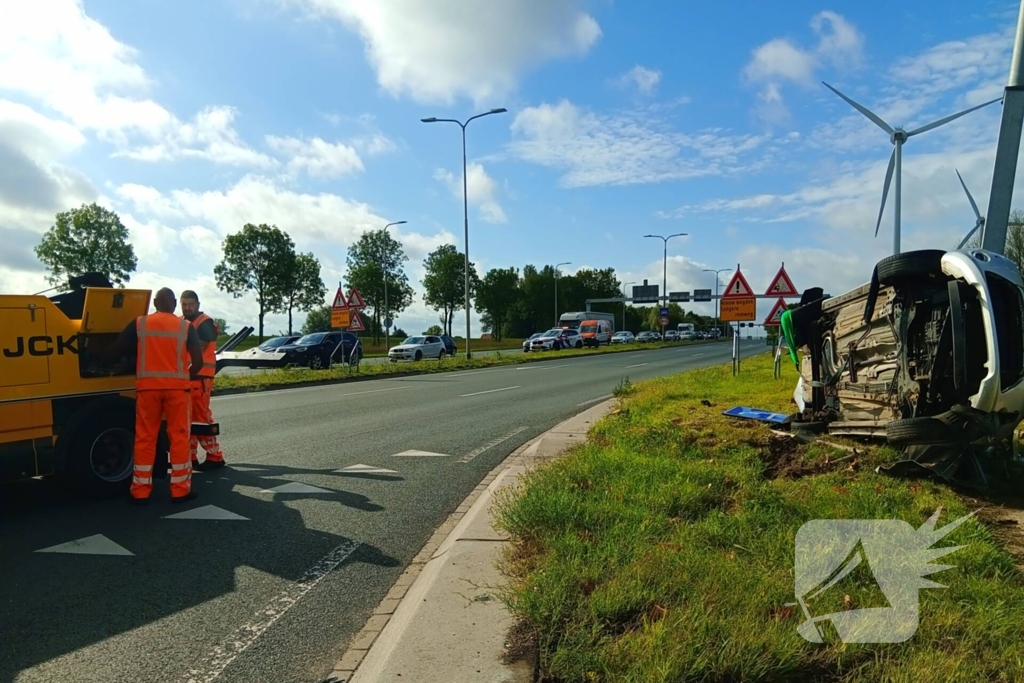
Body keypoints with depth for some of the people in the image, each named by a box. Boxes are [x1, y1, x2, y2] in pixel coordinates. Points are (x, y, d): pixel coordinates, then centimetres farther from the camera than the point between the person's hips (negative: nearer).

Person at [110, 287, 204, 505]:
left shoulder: (139, 323, 3)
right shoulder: (185, 326, 0)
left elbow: (116, 350, 1)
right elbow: (198, 361, -4)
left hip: (147, 386, 1)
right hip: (176, 386, -1)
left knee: (145, 438, 10)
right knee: (179, 437, 5)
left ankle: (140, 491, 14)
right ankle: (180, 489, 7)